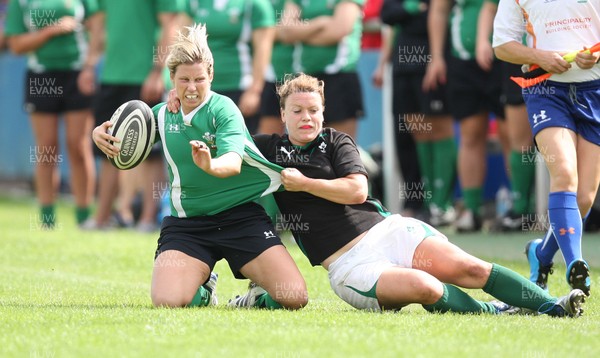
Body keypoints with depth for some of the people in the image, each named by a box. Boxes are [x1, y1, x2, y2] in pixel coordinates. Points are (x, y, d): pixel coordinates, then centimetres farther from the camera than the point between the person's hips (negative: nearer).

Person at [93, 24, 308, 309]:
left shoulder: (223, 109, -10)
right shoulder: (163, 114, 5)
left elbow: (233, 162, -28)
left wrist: (211, 165, -51)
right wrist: (100, 133, -1)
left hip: (241, 217, -3)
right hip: (187, 224, 3)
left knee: (294, 297, -18)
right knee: (167, 301, -22)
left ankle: (259, 299, 19)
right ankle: (202, 290, 15)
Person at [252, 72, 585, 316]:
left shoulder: (336, 141, 8)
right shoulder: (270, 149, 8)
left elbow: (357, 190, -5)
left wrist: (304, 183, -7)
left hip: (388, 230, 2)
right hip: (350, 266, -2)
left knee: (470, 269, -16)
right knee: (423, 287, -31)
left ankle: (551, 305, -16)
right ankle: (497, 313, -13)